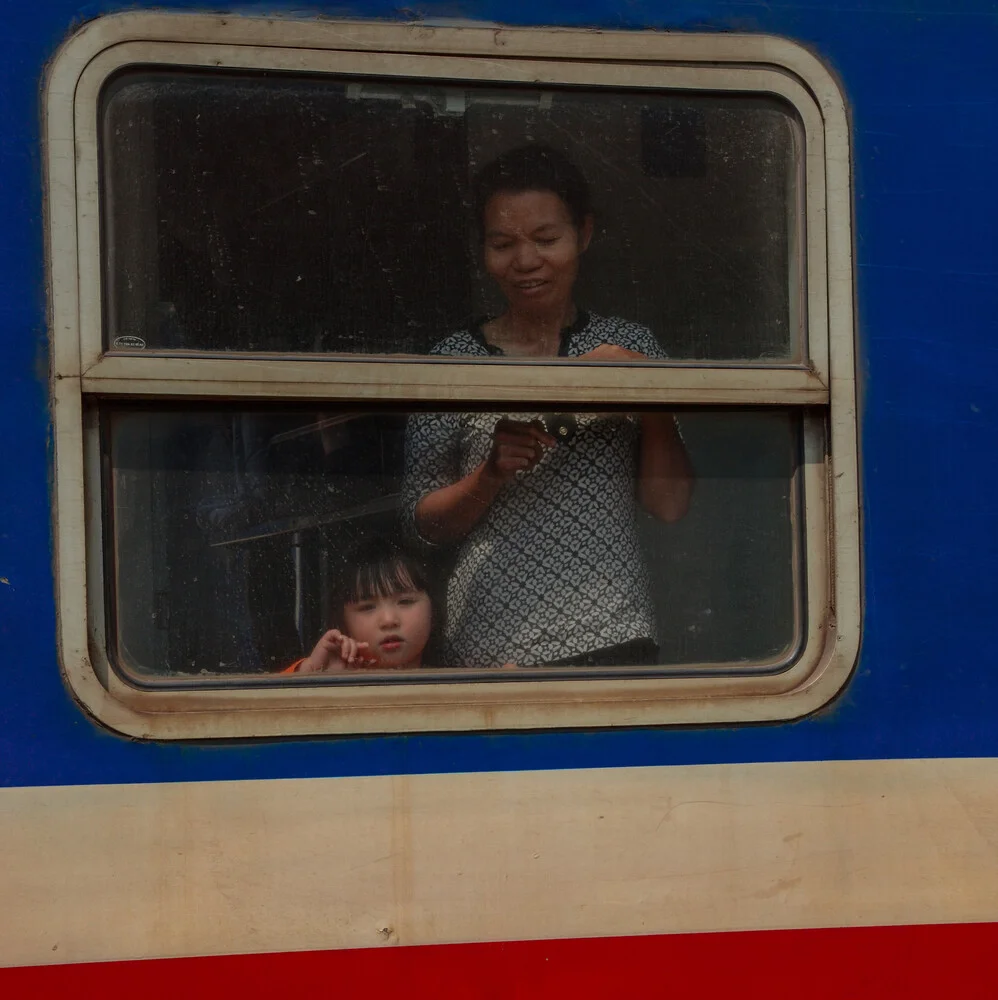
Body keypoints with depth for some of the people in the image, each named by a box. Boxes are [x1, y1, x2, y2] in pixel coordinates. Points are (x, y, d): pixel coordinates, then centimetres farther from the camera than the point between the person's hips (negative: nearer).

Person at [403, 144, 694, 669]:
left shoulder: (628, 345, 5)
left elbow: (670, 506, 2)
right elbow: (423, 522, 1)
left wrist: (654, 404, -13)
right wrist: (491, 474, -17)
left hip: (614, 640, 1)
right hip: (491, 640, -1)